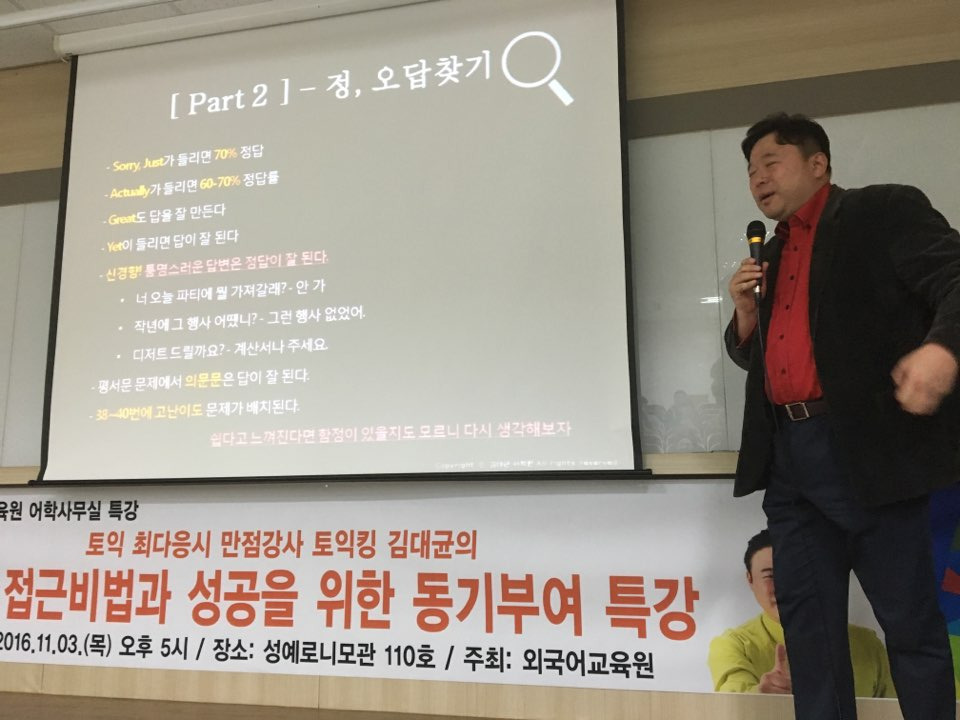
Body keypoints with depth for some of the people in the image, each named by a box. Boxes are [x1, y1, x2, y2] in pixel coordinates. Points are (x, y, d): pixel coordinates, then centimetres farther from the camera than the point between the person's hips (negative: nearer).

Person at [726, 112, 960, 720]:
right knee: (807, 614, 10)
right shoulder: (771, 254, 21)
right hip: (788, 456, 7)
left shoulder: (885, 210, 1)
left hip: (868, 450, -6)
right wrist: (746, 313, 5)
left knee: (910, 619, 3)